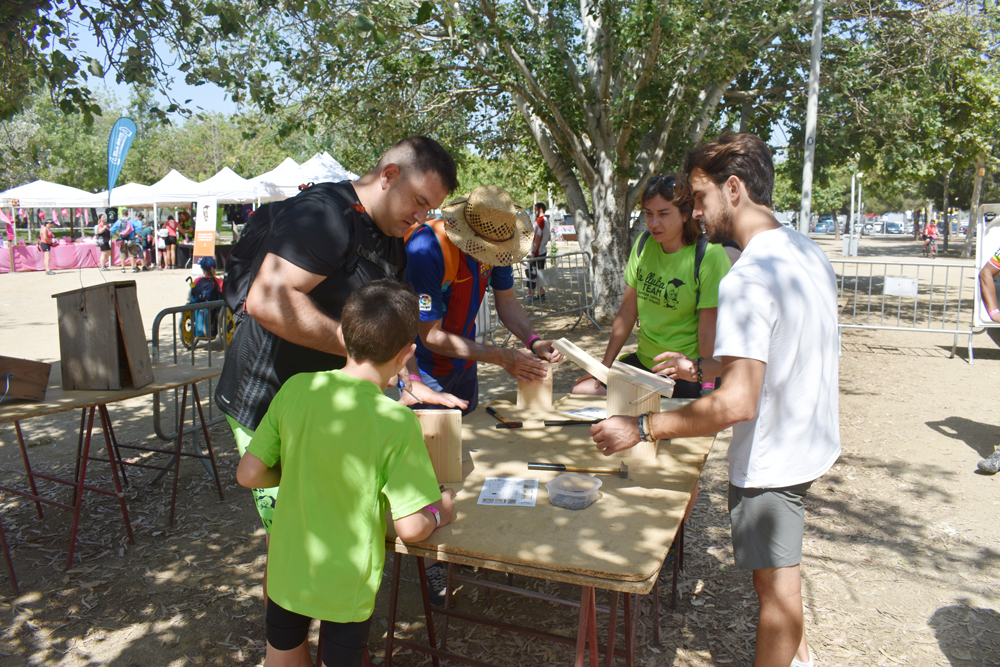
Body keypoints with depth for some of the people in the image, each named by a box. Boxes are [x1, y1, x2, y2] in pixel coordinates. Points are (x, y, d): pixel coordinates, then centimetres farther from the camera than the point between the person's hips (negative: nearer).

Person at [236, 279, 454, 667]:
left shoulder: (295, 389, -14)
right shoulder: (396, 421, -25)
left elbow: (249, 474, -7)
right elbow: (410, 527, -23)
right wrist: (441, 512, -2)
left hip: (286, 572, 4)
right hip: (346, 586, -3)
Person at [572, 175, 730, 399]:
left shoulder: (709, 256, -13)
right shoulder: (644, 244, 6)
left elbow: (710, 330, -16)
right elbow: (628, 312, 9)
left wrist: (705, 385, -21)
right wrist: (605, 364, 10)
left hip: (685, 373, -6)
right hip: (643, 362, 6)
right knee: (582, 392, -7)